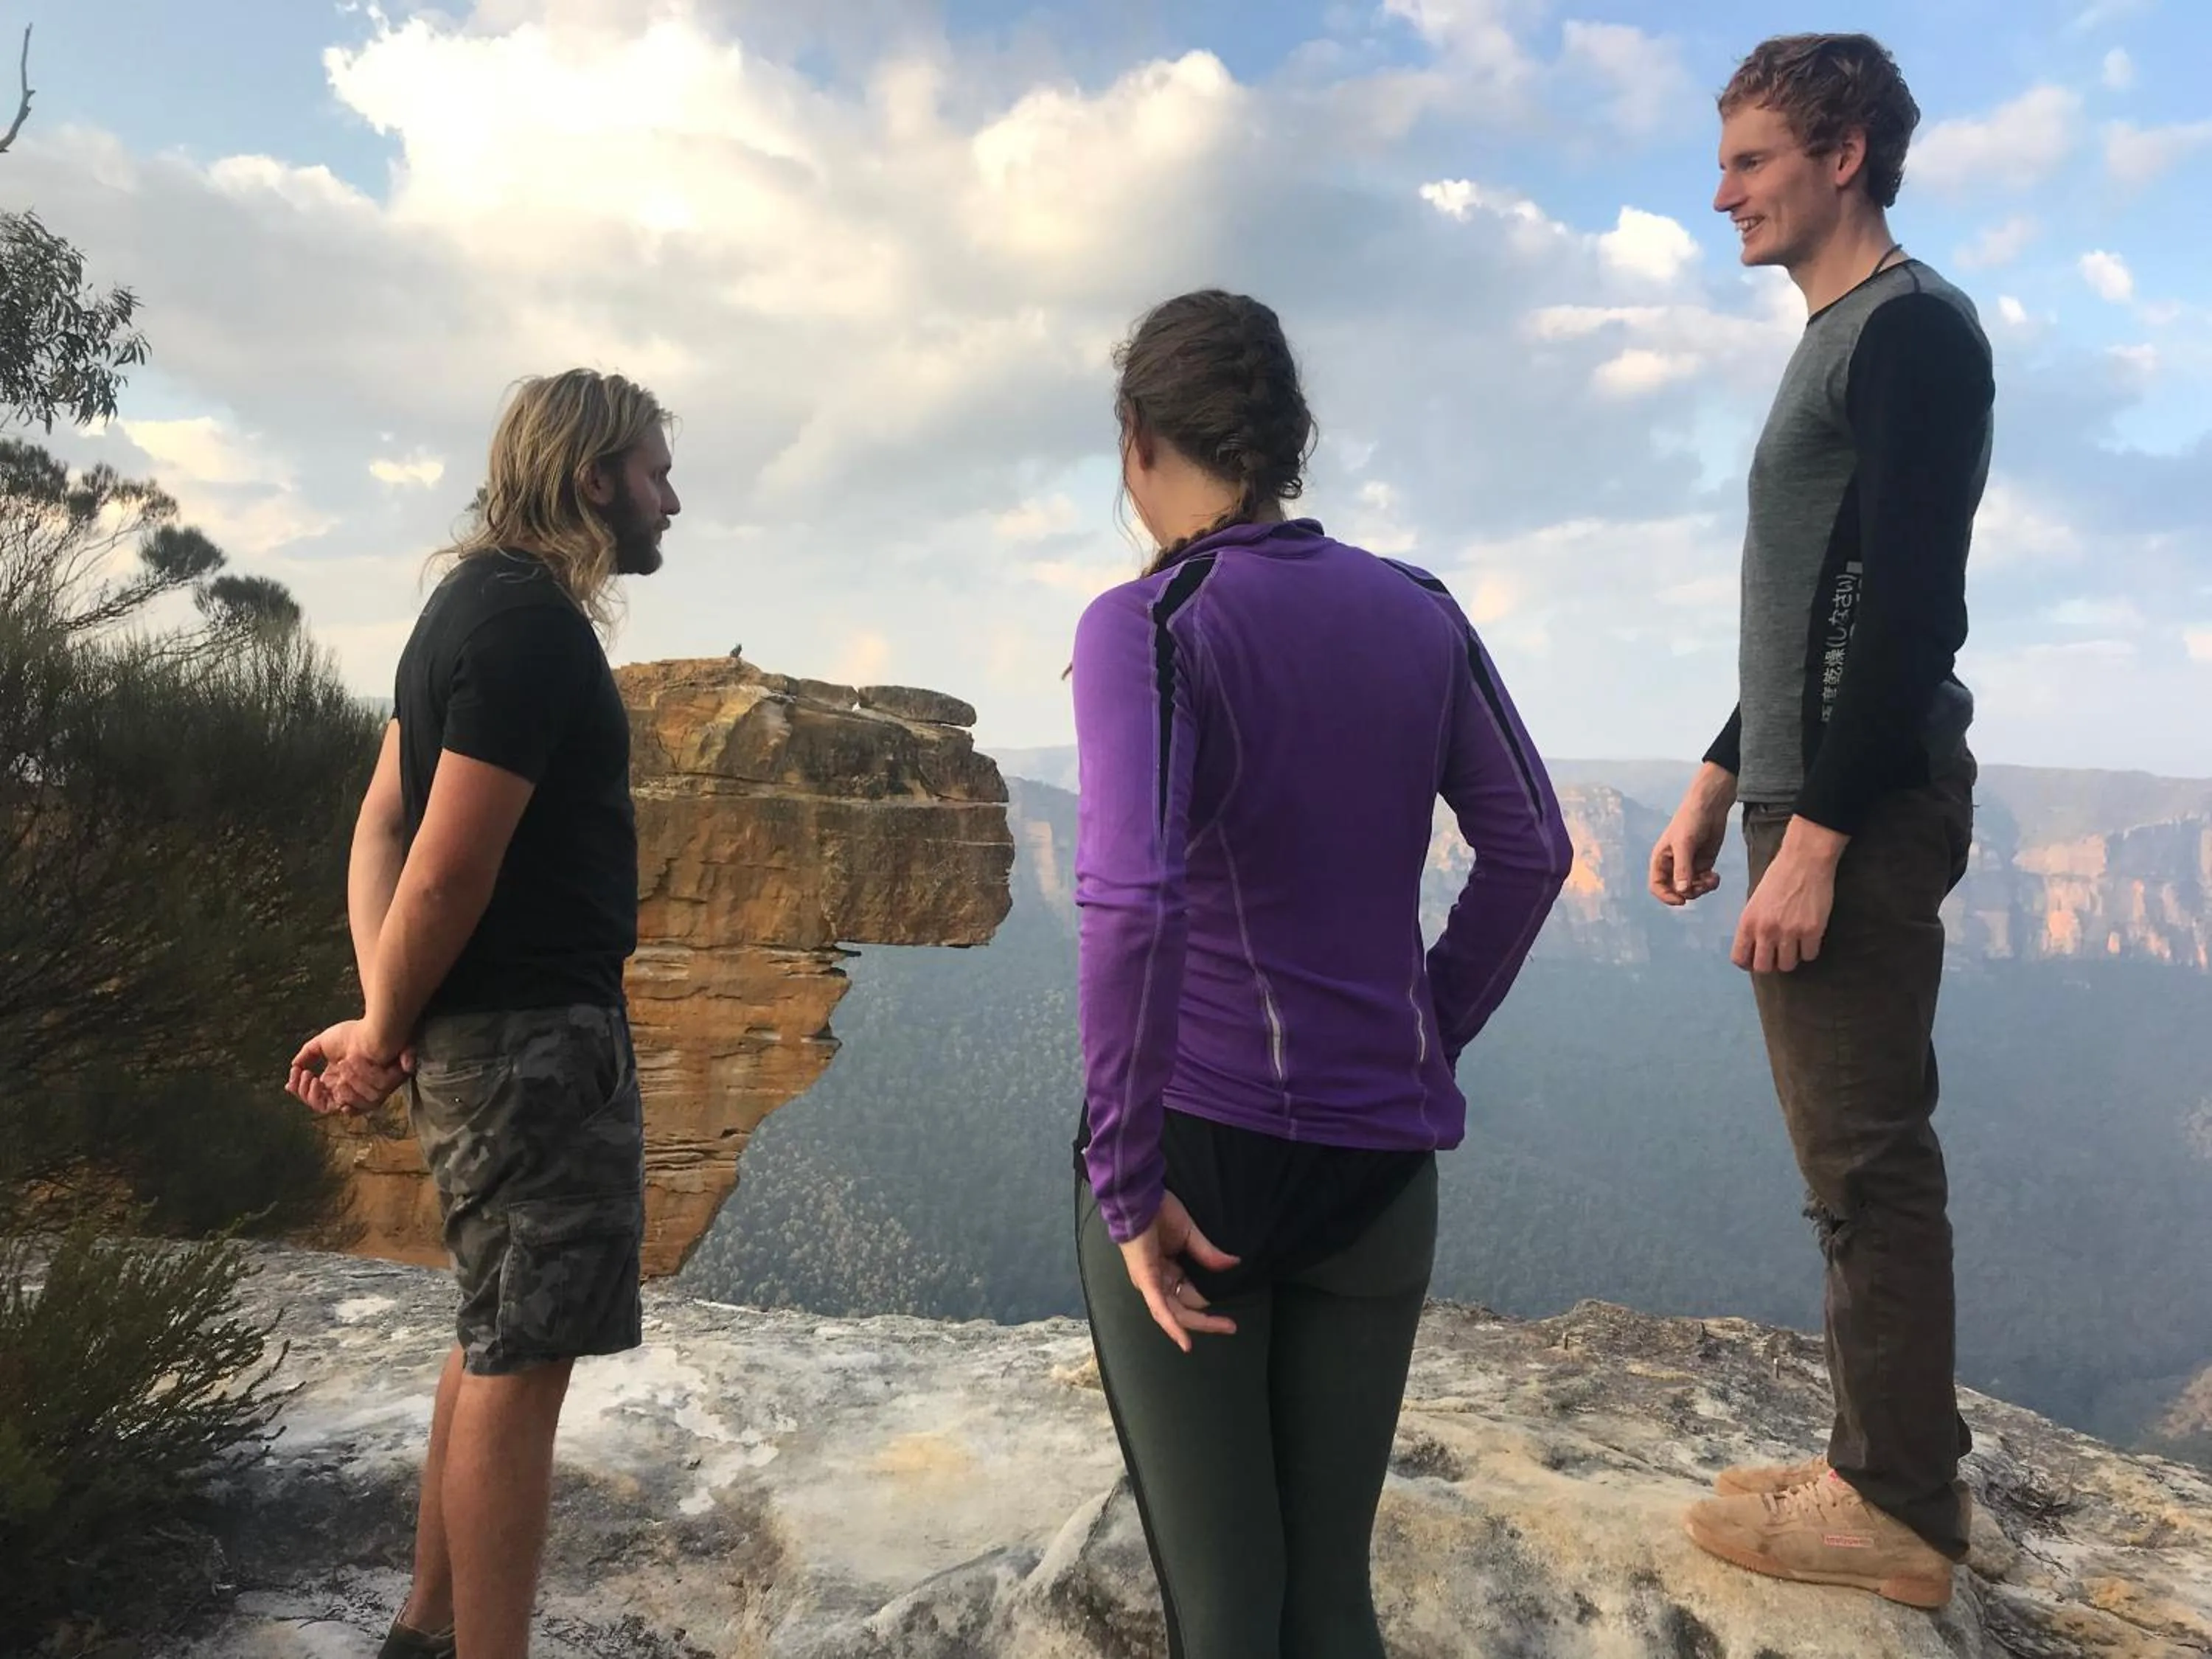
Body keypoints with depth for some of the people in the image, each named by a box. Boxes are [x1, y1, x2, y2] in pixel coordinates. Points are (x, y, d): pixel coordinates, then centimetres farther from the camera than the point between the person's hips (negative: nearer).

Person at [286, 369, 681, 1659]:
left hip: (503, 1031, 10)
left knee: (502, 1337, 20)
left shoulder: (481, 604, 14)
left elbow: (386, 819, 9)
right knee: (523, 1356, -2)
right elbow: (449, 868, -21)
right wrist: (385, 1036, -6)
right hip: (533, 1037, -10)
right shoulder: (533, 624, -18)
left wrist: (384, 1018, -1)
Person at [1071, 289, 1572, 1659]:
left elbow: (1134, 904, -23)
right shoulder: (1417, 612, 5)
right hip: (1381, 1157, 5)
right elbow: (1532, 851, 8)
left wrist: (1126, 1178, -16)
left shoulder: (1147, 624, -10)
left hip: (1202, 1146, -4)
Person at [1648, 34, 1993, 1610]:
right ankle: (1886, 1464, 22)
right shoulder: (1836, 342, 20)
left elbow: (1907, 608, -18)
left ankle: (1900, 1509, 7)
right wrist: (1720, 785, 20)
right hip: (1813, 803, 10)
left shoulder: (1913, 329, -9)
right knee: (1855, 1155, 12)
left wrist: (1818, 833, -22)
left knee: (1868, 1157, -4)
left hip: (1866, 813, -10)